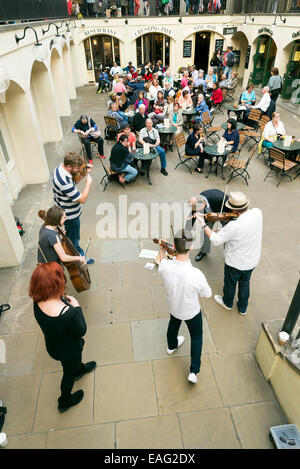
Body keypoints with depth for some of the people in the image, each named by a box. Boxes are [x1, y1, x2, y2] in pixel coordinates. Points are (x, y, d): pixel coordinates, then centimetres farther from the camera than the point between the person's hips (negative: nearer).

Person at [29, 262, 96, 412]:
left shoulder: (38, 302, -25)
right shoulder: (68, 313, -45)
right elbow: (81, 331, -24)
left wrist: (63, 300, -12)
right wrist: (76, 307, -20)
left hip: (53, 345, 6)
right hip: (68, 351, -5)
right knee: (69, 373, 27)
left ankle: (79, 369, 71)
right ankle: (65, 401, 55)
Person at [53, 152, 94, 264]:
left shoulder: (60, 167, -9)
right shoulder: (65, 183, -38)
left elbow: (73, 181, 9)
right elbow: (82, 199, -30)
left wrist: (84, 173, -6)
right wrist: (88, 182, -22)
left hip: (63, 211, 9)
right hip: (70, 215, -9)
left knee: (69, 235, 29)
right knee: (74, 239, 14)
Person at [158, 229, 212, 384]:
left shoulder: (164, 267, -32)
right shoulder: (196, 274, -40)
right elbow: (207, 294, -19)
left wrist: (162, 251, 4)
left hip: (173, 307, 3)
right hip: (191, 311, -3)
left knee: (173, 323, 36)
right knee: (196, 336, 26)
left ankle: (172, 346, 64)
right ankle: (194, 371, 32)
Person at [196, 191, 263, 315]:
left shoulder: (234, 226, -39)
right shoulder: (257, 213, -20)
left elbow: (215, 240, -26)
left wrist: (203, 224, -19)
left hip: (235, 263, -5)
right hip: (252, 260, 5)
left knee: (230, 283, 25)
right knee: (245, 283, 30)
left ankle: (227, 303, 55)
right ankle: (243, 308, 52)